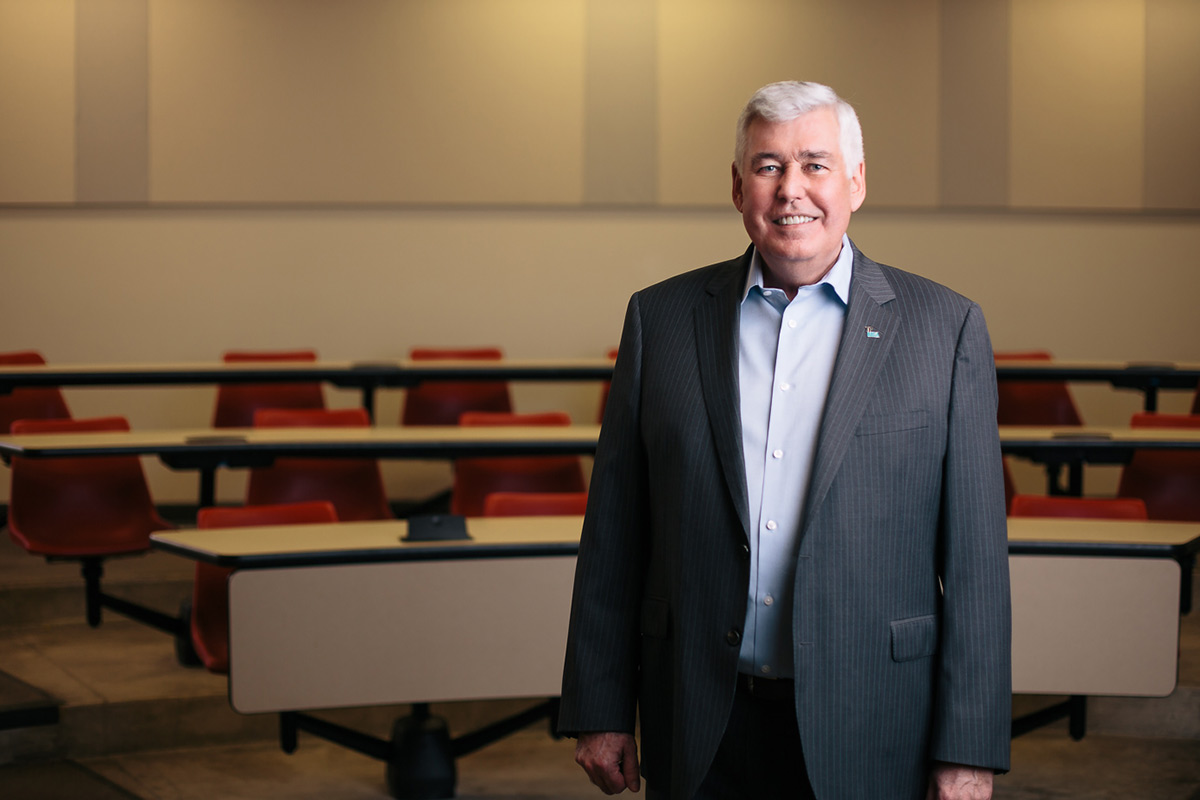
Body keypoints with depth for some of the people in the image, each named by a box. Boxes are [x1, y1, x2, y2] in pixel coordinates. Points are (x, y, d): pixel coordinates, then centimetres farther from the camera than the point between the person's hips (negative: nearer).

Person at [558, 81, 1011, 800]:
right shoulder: (661, 318, 5)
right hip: (701, 736, 2)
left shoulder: (945, 329, -1)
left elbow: (975, 557, -3)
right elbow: (615, 531, 6)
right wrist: (600, 711, 4)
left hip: (864, 739, -1)